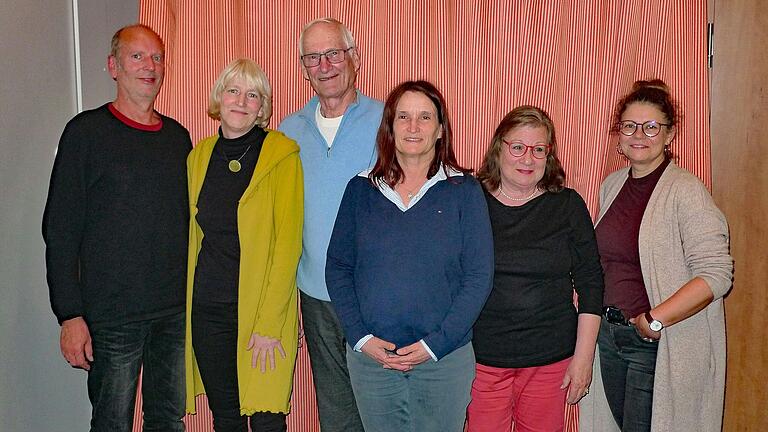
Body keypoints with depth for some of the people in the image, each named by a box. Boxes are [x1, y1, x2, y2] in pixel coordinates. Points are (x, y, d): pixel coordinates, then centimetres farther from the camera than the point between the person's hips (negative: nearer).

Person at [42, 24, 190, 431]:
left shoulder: (178, 136, 10)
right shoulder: (87, 131, -5)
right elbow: (60, 231, -7)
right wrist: (70, 314, -12)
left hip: (176, 310, 5)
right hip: (113, 316, -4)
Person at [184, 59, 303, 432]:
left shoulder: (282, 154, -7)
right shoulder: (200, 154, 9)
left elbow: (288, 241, -11)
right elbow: (194, 236, 15)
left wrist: (268, 324, -15)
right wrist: (187, 306, 9)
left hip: (263, 306, -4)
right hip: (207, 307, 5)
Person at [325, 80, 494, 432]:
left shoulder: (464, 191, -2)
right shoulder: (361, 189, 4)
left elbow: (479, 277, -5)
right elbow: (337, 267, 4)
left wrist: (436, 344, -12)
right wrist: (360, 337, -7)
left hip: (444, 358, -1)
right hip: (369, 354, 2)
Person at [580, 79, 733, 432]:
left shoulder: (685, 191, -14)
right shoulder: (612, 185, 7)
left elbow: (716, 275, -20)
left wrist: (655, 321, -21)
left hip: (660, 344, -6)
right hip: (609, 333, 7)